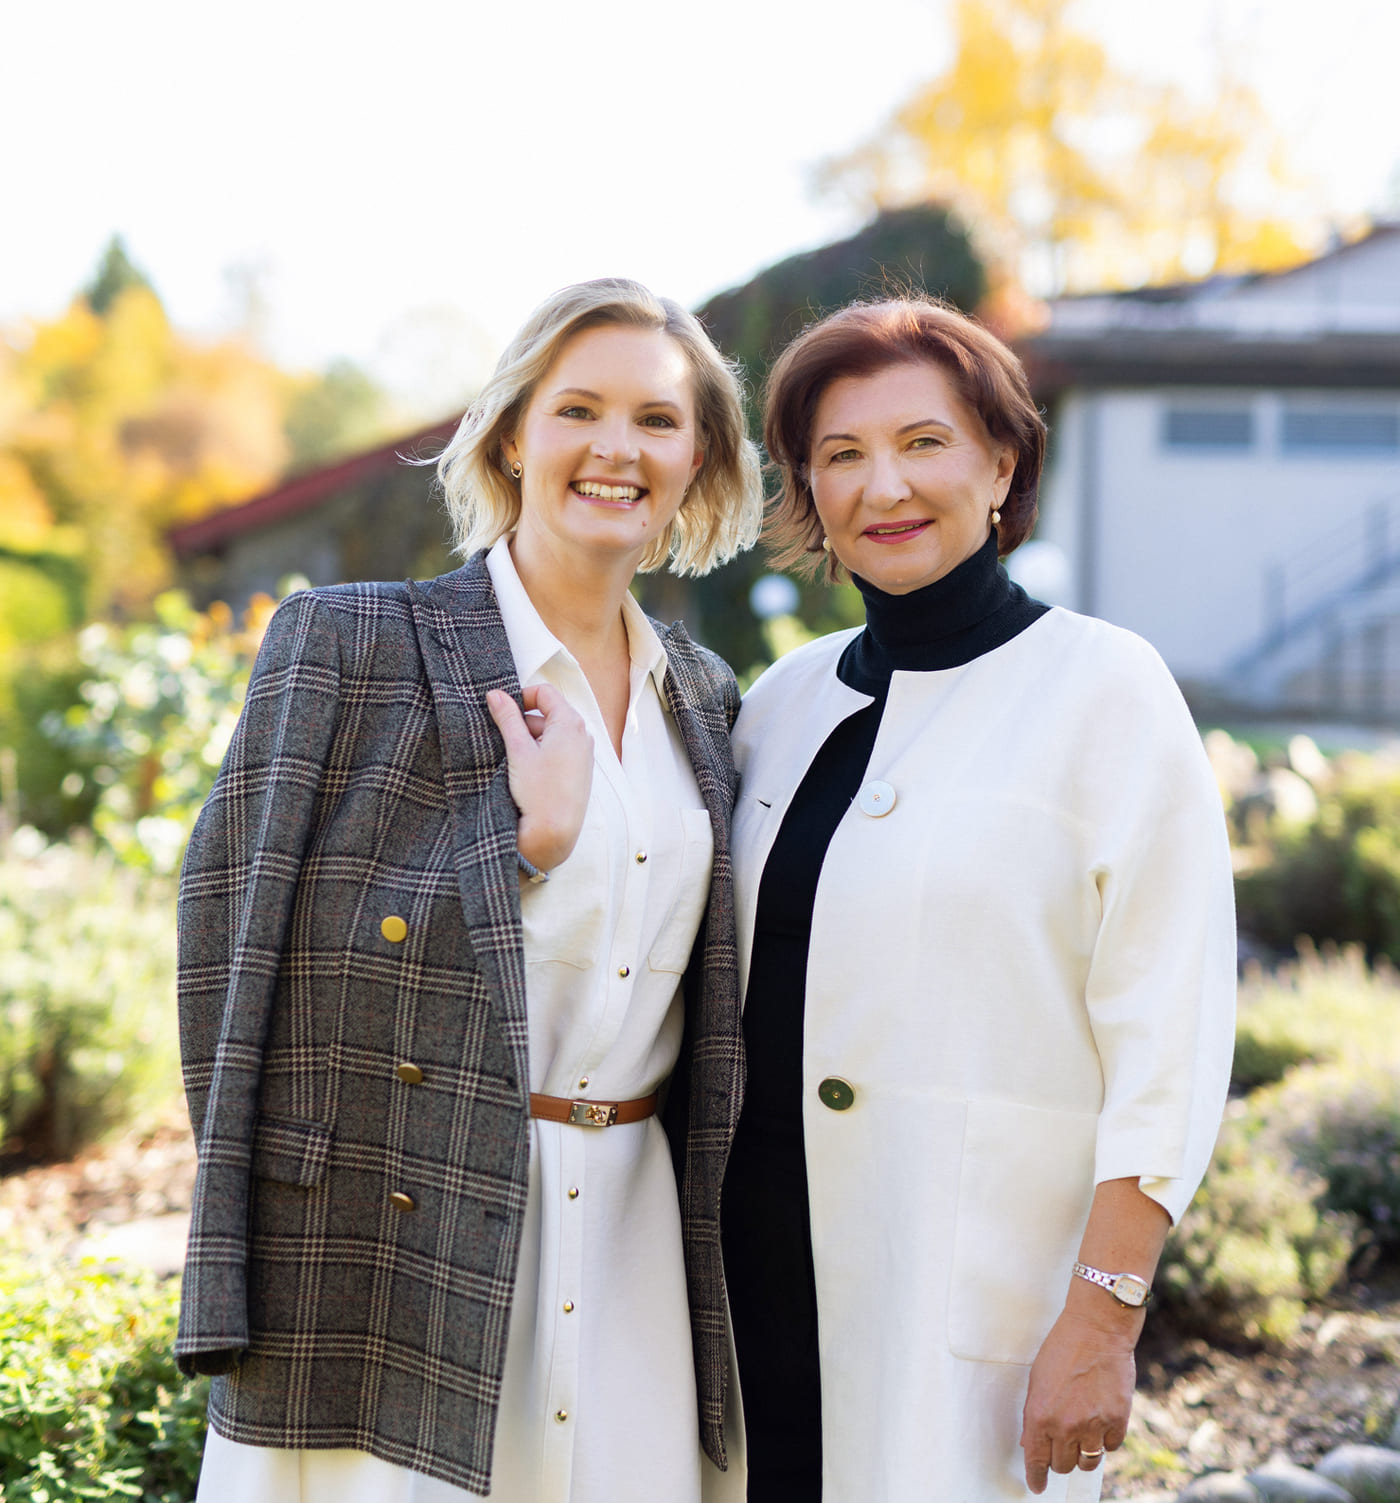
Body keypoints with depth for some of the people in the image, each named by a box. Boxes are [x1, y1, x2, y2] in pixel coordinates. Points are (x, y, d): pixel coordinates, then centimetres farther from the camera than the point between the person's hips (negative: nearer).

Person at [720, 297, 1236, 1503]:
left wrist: (1103, 1320, -14)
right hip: (768, 1265, 5)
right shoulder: (784, 701, 9)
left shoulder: (1103, 688, -7)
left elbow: (1171, 1039, -11)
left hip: (979, 1278, -5)